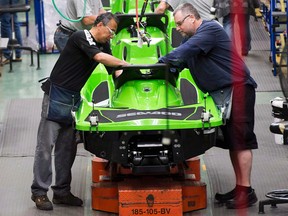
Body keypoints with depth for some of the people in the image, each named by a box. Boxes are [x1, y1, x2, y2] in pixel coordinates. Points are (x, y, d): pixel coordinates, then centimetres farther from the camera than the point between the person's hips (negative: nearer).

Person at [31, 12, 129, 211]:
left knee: (67, 146, 9)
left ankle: (62, 192, 14)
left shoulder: (103, 45, 10)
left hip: (74, 98, 8)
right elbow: (99, 57, -29)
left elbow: (113, 70, 8)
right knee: (46, 145, -5)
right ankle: (39, 192, -2)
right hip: (57, 95, -8)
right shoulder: (81, 37, -16)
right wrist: (125, 64, -23)